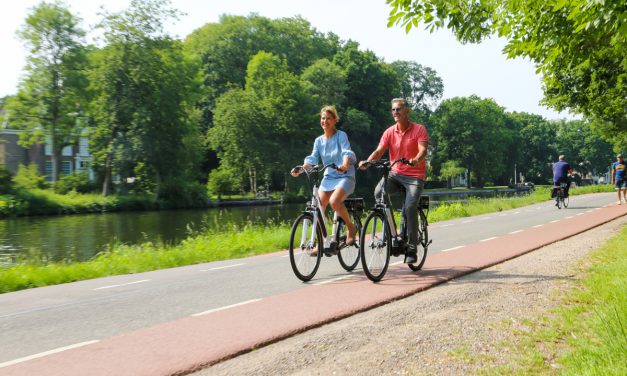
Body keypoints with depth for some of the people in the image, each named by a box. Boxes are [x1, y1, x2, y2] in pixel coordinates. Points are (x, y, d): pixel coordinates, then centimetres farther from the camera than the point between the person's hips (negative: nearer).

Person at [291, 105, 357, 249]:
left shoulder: (341, 135, -5)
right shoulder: (319, 141, 9)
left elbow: (347, 152, -20)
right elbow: (312, 159, -1)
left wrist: (345, 165, -42)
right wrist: (300, 170, -20)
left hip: (345, 176, -5)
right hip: (328, 177, 5)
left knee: (334, 201, -31)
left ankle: (351, 227, -5)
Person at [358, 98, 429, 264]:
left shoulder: (419, 129, -5)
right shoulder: (389, 132, 4)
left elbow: (422, 149, -19)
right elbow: (379, 151, -8)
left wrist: (415, 160, -42)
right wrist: (367, 161, -28)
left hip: (415, 175, -3)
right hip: (395, 173, 3)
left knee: (410, 208, -21)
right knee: (379, 192, -26)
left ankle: (412, 249, -8)